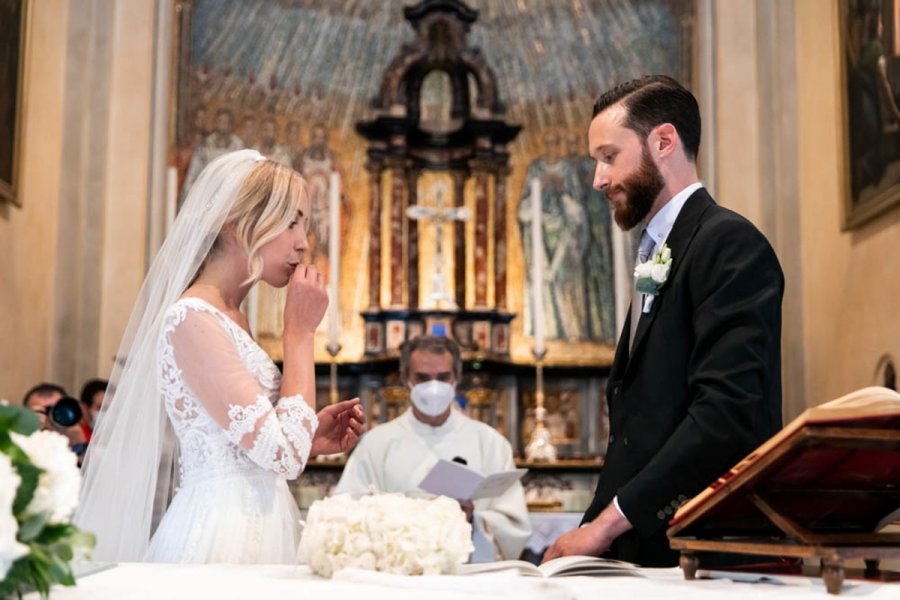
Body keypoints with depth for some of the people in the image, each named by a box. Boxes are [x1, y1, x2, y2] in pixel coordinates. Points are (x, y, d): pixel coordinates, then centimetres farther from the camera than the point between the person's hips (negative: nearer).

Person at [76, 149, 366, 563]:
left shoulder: (231, 321, 12)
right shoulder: (191, 317, -15)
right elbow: (282, 453, -21)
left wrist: (311, 439, 2)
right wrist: (300, 332, -13)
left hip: (254, 527, 9)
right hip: (222, 534, -9)